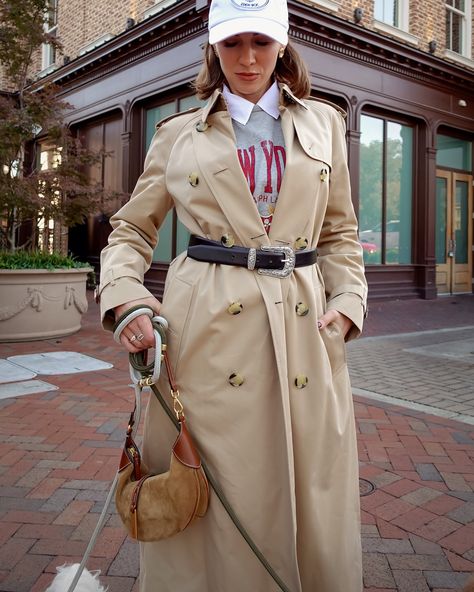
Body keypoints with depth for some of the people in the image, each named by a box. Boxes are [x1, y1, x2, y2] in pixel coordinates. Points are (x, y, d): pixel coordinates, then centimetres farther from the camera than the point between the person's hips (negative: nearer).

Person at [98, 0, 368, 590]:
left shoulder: (324, 123, 13)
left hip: (304, 332, 2)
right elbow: (130, 229, 12)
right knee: (209, 506, 7)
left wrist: (348, 300, 2)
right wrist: (124, 297, -6)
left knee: (312, 504, 9)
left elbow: (340, 231, 17)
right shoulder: (179, 134, 8)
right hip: (207, 333, -1)